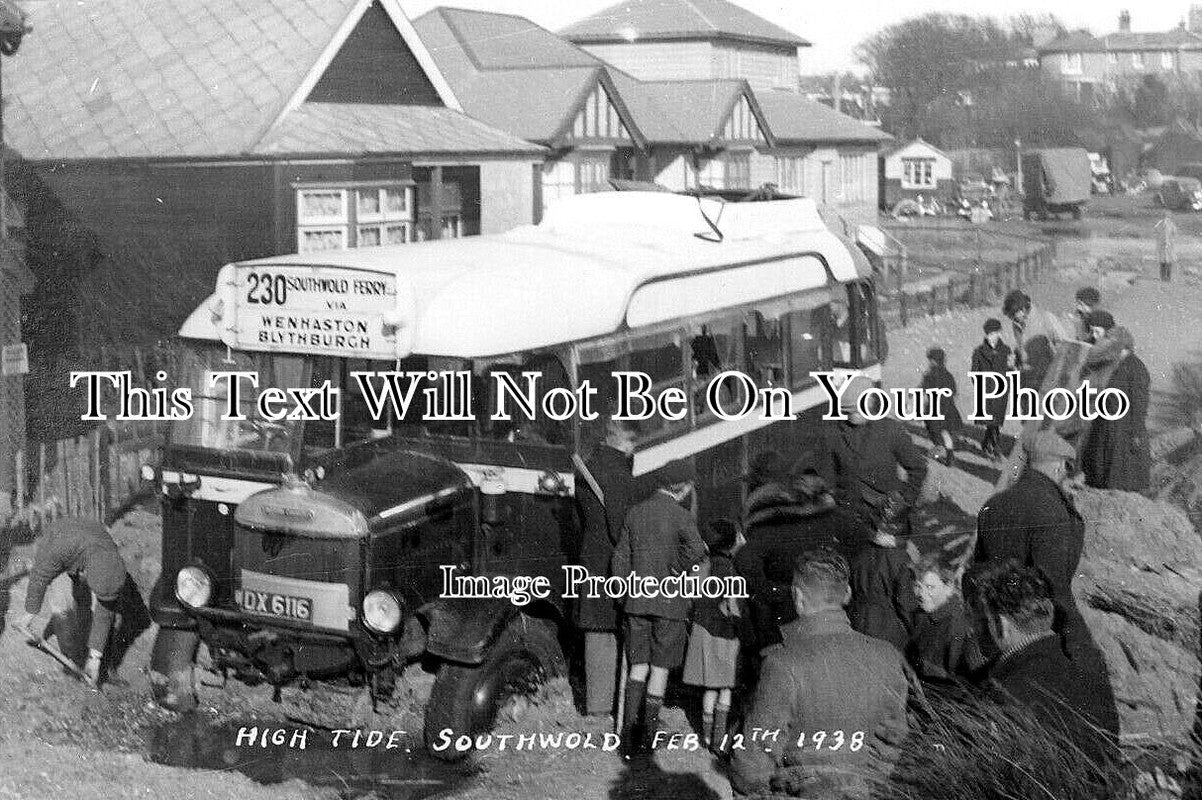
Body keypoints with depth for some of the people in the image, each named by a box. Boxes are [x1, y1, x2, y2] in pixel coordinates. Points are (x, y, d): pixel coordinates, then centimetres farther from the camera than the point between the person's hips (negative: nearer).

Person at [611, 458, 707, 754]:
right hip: (669, 603, -4)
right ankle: (648, 734, 7)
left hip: (637, 600, 4)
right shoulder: (680, 515, -9)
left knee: (638, 666, 12)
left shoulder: (635, 513, 7)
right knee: (660, 668, 6)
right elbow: (696, 549, -28)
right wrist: (675, 574, -12)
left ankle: (628, 729, 2)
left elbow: (620, 560, 8)